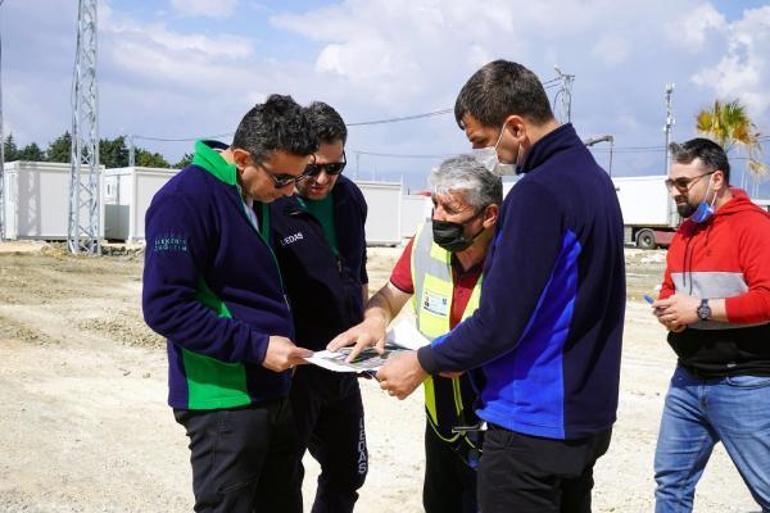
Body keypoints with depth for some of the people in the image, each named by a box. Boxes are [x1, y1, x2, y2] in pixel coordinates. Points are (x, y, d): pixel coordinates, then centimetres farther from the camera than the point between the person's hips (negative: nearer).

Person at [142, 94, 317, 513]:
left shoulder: (259, 199, 10)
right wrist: (256, 347, -21)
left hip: (273, 393, 8)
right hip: (223, 400, -8)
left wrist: (284, 343, 6)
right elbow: (166, 306, -21)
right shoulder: (185, 199, -17)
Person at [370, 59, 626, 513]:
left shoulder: (538, 191, -21)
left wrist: (423, 363, -6)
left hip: (533, 424, -9)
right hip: (587, 414, 9)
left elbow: (500, 322, -22)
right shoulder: (594, 176, 8)